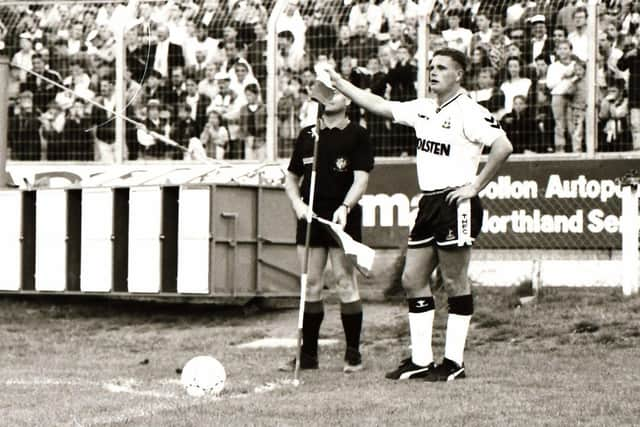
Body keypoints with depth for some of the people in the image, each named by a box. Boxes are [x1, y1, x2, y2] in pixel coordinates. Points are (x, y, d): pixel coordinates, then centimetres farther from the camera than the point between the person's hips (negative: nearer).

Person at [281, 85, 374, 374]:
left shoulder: (357, 135, 1)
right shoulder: (307, 135, 15)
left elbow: (361, 178, -8)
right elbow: (291, 178, 20)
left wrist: (345, 207, -23)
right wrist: (297, 202, 1)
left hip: (342, 217, -4)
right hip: (310, 216, 4)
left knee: (345, 282, -5)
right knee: (310, 284, 5)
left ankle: (353, 354, 3)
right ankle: (308, 354, 11)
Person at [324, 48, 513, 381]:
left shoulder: (469, 112, -11)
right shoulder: (423, 110, 13)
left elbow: (503, 146, -21)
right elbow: (379, 106, 20)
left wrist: (475, 186, -17)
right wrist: (338, 83, 17)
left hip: (455, 202, -8)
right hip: (428, 202, 8)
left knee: (454, 282, -2)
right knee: (412, 279, 7)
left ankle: (454, 362, 4)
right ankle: (420, 360, 12)